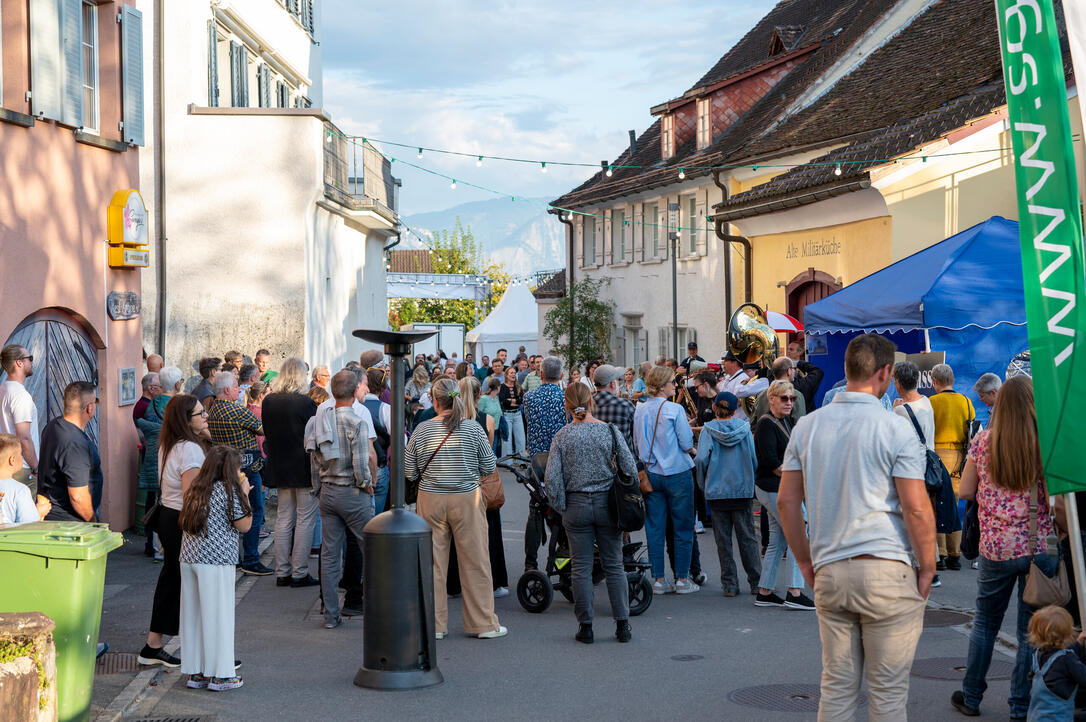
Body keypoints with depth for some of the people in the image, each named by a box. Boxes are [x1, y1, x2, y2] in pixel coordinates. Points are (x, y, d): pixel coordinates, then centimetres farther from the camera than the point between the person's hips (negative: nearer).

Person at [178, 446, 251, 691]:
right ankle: (218, 675, 4)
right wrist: (245, 494, 6)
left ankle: (195, 672, 16)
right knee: (217, 615, 0)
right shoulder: (228, 490, -9)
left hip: (189, 558, 7)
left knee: (193, 615, 11)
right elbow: (244, 525, -5)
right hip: (216, 561, -7)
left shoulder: (195, 490, 11)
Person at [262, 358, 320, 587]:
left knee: (284, 518, 12)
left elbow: (267, 434, 10)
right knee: (305, 519, 1)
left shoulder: (268, 402, 1)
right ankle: (300, 572, 0)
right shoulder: (305, 402, -16)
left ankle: (282, 572, 13)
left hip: (280, 468, 6)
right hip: (304, 468, -6)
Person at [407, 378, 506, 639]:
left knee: (433, 561, 8)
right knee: (475, 561, 6)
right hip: (467, 500, -1)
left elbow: (409, 472, 1)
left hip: (430, 500, 1)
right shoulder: (474, 429, -6)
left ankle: (434, 624, 13)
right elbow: (489, 467, 0)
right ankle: (483, 624, 11)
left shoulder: (422, 430, -4)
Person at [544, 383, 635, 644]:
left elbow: (553, 478, -8)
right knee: (614, 565, 8)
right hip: (607, 504, 1)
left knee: (581, 567, 6)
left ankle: (585, 627, 9)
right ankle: (622, 625, 10)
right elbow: (630, 468, -4)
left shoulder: (562, 436, -6)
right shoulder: (610, 431, -5)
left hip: (576, 505, 0)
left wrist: (561, 507, 3)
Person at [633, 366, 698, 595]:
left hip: (650, 474, 5)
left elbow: (637, 443, 10)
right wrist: (691, 450, 8)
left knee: (654, 528, 9)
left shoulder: (640, 410, 2)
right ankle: (682, 580, 8)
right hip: (677, 473, -5)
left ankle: (658, 580, 11)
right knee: (683, 528, 6)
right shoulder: (674, 409, -13)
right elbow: (687, 444, -13)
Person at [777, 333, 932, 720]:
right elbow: (916, 509, -11)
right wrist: (927, 569, 0)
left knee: (836, 687, 12)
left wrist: (805, 561, 17)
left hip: (828, 573, 5)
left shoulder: (807, 426, 6)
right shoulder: (896, 429, -8)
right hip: (888, 572, -4)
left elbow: (786, 502, 9)